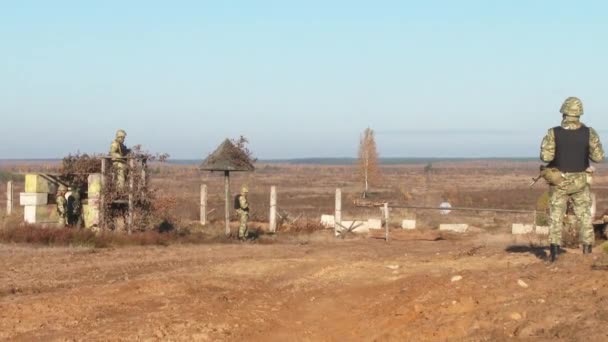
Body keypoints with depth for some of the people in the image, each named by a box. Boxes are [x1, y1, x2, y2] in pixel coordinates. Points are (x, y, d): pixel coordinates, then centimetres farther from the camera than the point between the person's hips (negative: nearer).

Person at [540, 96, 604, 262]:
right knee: (584, 214, 18)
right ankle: (587, 247, 20)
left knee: (556, 215, 8)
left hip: (559, 181, -1)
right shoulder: (589, 133, -11)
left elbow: (546, 157, -19)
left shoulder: (553, 133, -15)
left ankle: (554, 247, -7)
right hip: (580, 181, 1)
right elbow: (598, 157, -10)